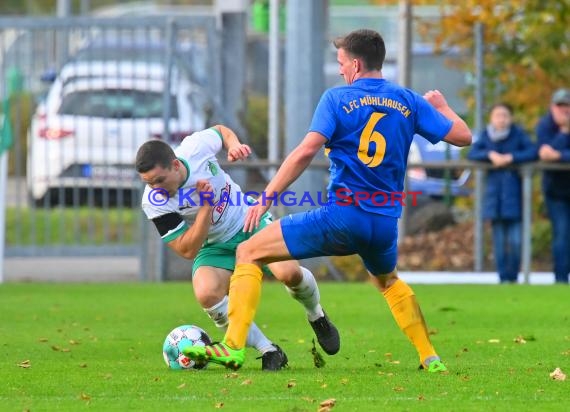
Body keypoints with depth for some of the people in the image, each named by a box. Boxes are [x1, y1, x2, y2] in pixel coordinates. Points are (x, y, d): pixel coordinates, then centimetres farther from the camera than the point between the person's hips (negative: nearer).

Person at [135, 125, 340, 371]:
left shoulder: (195, 147, -21)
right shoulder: (154, 202, -25)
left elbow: (221, 131, 5)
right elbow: (187, 250, -24)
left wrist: (235, 145, -17)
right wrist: (206, 206, -32)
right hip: (215, 247, 0)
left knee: (289, 272, -24)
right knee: (207, 294, -31)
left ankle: (317, 316, 14)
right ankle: (269, 352, -14)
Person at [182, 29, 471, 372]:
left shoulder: (337, 98, -2)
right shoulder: (408, 101, 8)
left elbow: (307, 151, -13)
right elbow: (462, 136, 10)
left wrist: (267, 197, -10)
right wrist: (442, 107, 32)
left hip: (341, 215, -5)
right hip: (386, 224, 5)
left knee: (249, 253, 3)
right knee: (389, 282, 38)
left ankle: (233, 347, -11)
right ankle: (430, 359, 30)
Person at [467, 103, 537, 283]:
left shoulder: (518, 134, -3)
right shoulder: (486, 135, 5)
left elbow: (533, 152, -12)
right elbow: (472, 154, -3)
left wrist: (511, 157, -20)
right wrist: (490, 155, -18)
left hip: (514, 195, -2)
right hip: (495, 193, 2)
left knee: (515, 240, -7)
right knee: (499, 240, 4)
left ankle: (513, 277, 6)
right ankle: (503, 277, 10)